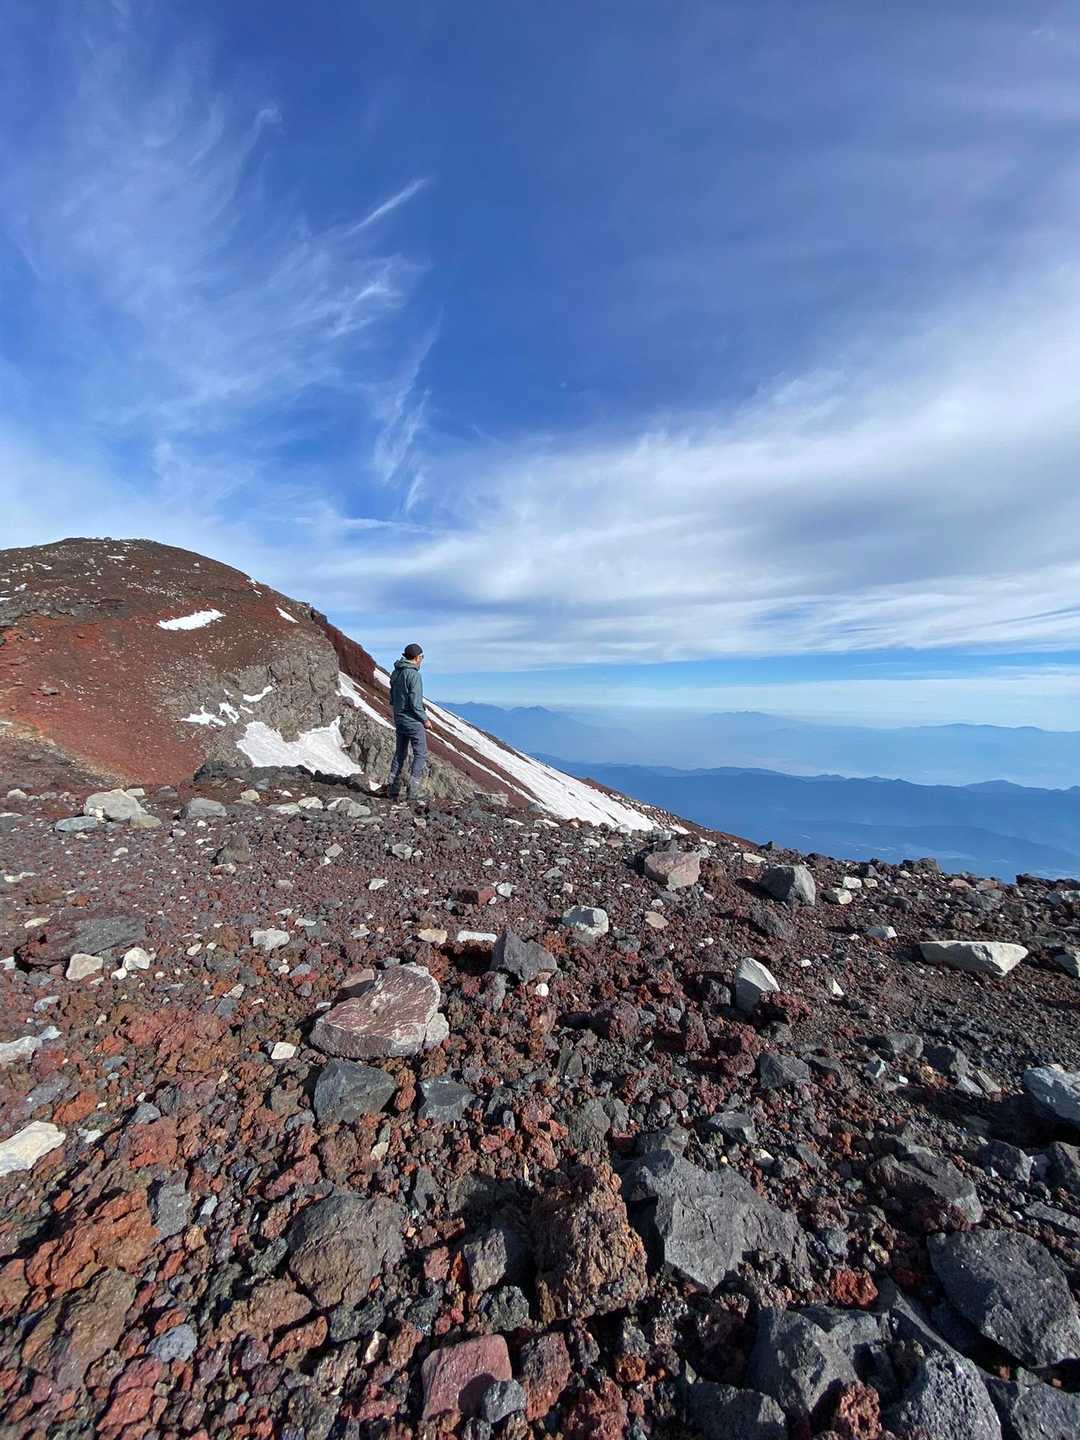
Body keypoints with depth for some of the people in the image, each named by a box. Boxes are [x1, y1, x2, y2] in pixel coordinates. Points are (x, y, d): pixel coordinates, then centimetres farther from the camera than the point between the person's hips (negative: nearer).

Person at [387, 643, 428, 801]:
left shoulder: (395, 673, 8)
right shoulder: (414, 675, -17)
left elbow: (392, 700, 13)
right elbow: (415, 703, -21)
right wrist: (425, 719, -10)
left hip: (399, 720, 8)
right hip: (413, 721, -8)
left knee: (400, 754, 16)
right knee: (421, 755, 2)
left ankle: (393, 789, 17)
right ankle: (413, 791, -3)